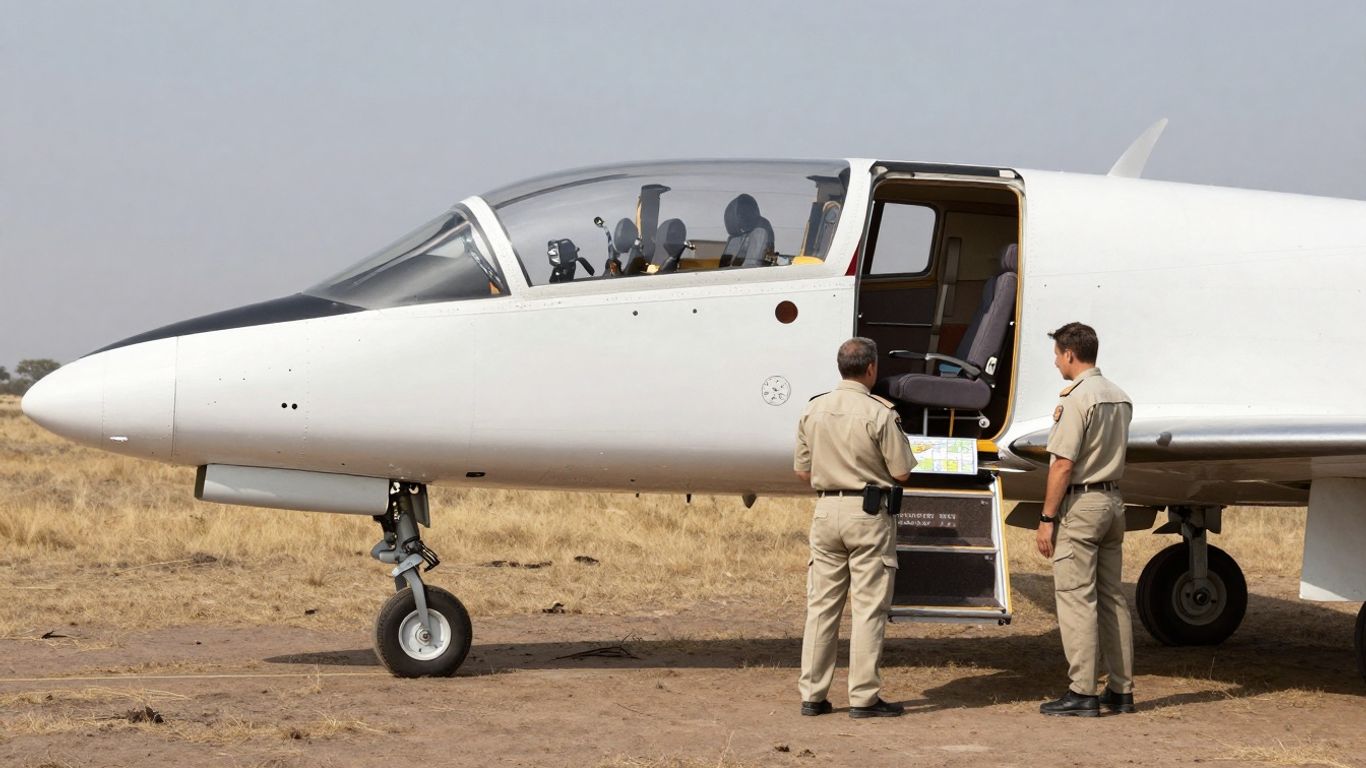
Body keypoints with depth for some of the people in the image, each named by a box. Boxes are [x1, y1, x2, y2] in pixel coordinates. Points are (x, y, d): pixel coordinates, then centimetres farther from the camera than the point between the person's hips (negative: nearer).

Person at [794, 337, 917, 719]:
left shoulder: (813, 410, 3)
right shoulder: (879, 414, -13)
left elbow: (802, 471, 8)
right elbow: (902, 472, -9)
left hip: (825, 509, 5)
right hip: (868, 514, -5)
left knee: (821, 604, 10)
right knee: (869, 606, 0)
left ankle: (812, 694, 12)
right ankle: (864, 697, 0)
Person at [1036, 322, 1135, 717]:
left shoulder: (1077, 399, -15)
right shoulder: (1120, 398, 11)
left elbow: (1063, 465, -17)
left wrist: (1047, 518, -13)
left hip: (1079, 504, -8)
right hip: (1113, 501, 8)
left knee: (1076, 597, -6)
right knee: (1111, 596, 11)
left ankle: (1082, 692, -7)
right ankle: (1121, 689, 13)